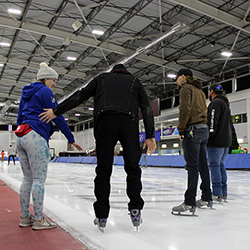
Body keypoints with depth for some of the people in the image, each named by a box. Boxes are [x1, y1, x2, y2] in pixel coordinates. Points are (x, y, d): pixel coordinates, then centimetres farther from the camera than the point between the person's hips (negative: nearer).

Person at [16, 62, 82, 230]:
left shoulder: (27, 93, 22)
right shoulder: (45, 91, -3)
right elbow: (58, 117, -7)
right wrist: (71, 139, -3)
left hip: (21, 138, 9)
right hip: (36, 136, -9)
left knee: (28, 178, 11)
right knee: (39, 178, -6)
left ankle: (25, 218, 16)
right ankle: (39, 220, -3)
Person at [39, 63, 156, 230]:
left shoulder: (102, 78, 29)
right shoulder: (134, 81, 29)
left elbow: (80, 96, 19)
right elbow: (147, 107, 15)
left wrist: (56, 111, 22)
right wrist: (150, 136, 10)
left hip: (105, 121, 0)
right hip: (129, 122, 0)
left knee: (103, 170, 5)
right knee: (133, 168, 10)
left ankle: (102, 216, 6)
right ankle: (135, 210, 4)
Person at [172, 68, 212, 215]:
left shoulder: (186, 88, -2)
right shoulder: (200, 90, 25)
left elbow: (185, 109, -15)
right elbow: (203, 111, 20)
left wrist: (181, 129, -10)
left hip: (193, 130, -9)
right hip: (204, 129, 9)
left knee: (192, 166, -12)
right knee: (203, 166, 11)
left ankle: (190, 203, -13)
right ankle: (207, 199, 18)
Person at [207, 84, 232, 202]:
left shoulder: (215, 103, -10)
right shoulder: (225, 104, 21)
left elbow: (212, 122, -20)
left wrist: (207, 138, -18)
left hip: (216, 142, -9)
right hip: (226, 140, 9)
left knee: (214, 165, -7)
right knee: (220, 164, 15)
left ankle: (217, 194, -7)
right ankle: (224, 193, 16)